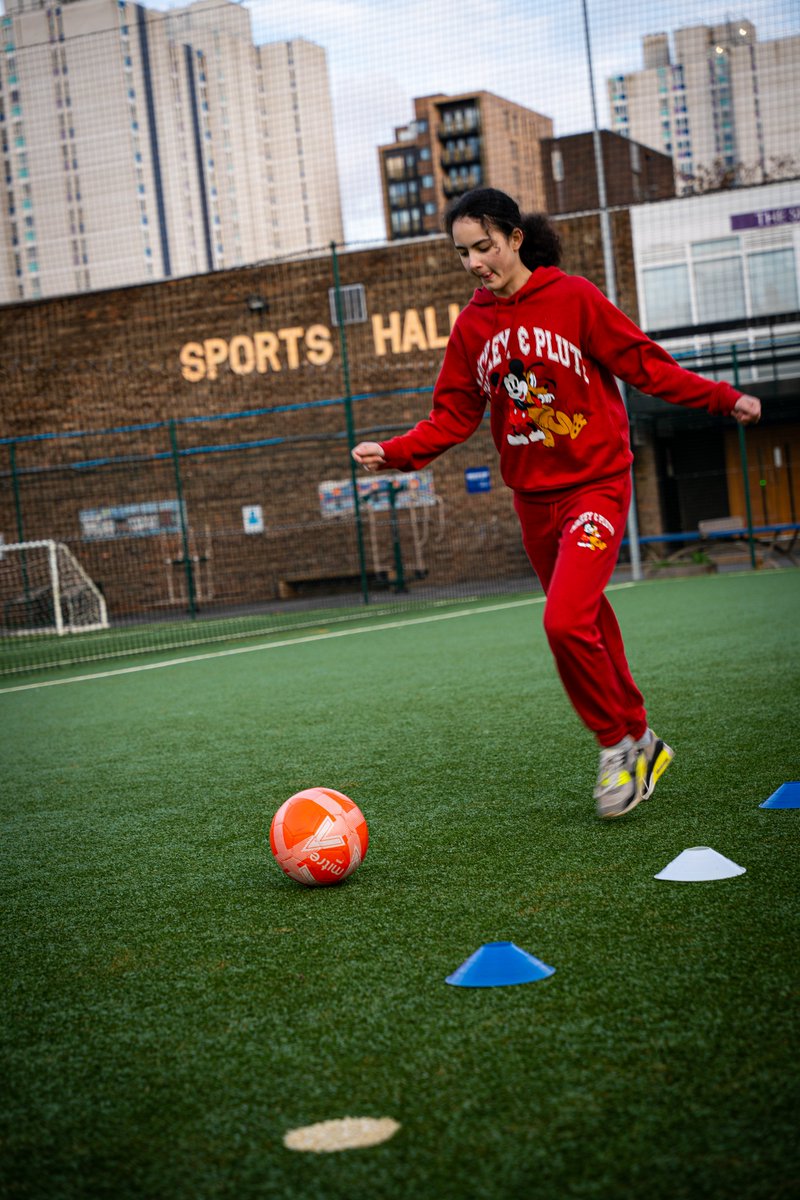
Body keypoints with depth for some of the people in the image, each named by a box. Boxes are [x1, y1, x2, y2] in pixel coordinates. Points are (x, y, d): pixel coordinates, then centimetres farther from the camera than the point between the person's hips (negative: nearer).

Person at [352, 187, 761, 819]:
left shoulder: (572, 297, -8)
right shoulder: (472, 324, 5)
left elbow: (644, 364, -4)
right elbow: (454, 416, 8)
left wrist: (723, 398, -11)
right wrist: (395, 452, -6)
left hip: (596, 483, -5)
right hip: (534, 496, 5)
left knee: (565, 621, -20)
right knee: (588, 626, 11)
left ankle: (619, 742, 0)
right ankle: (641, 742, 28)